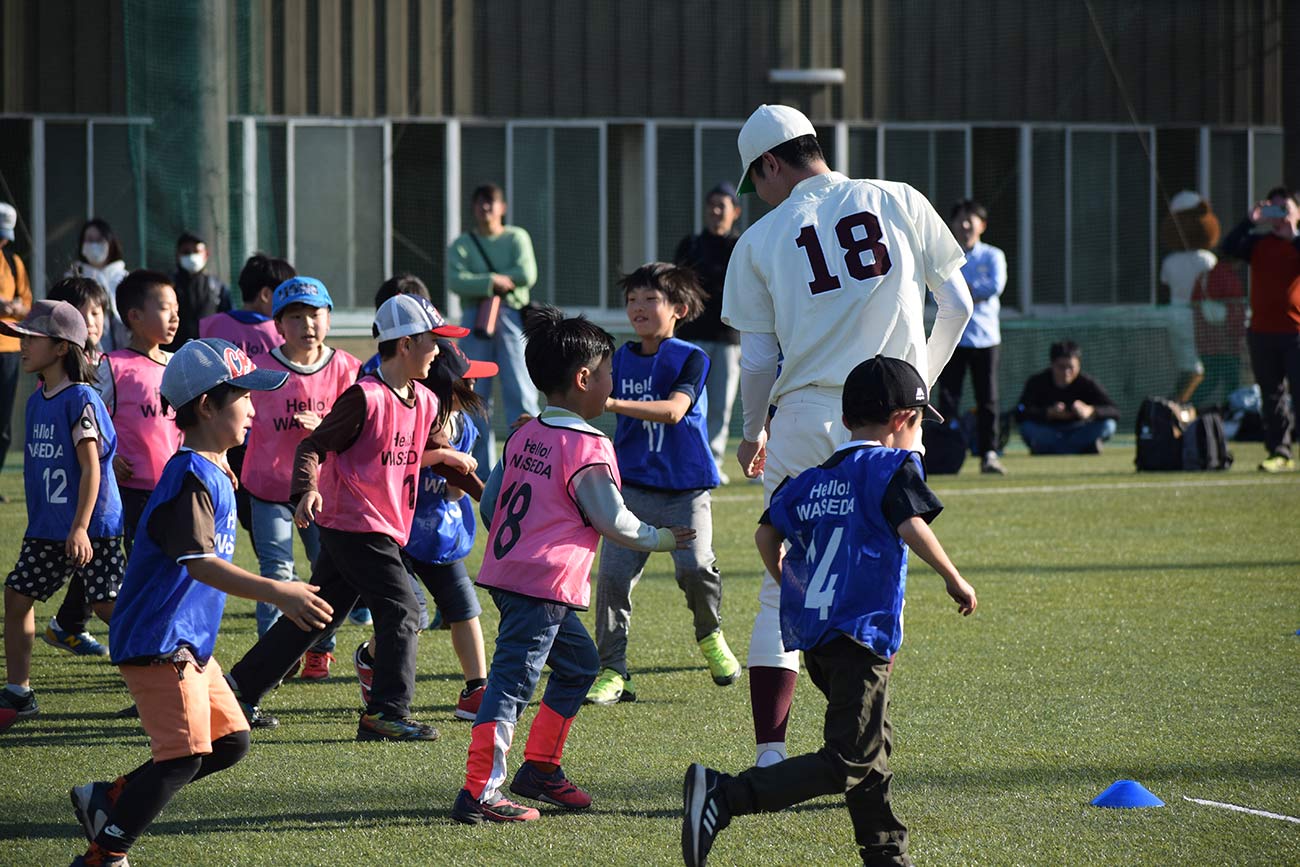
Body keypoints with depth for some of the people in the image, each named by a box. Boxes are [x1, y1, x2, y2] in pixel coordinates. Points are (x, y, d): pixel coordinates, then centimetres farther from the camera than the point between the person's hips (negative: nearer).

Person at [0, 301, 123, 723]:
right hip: (46, 528, 8)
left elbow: (91, 467, -18)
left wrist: (80, 527, -23)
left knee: (108, 605, -7)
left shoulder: (81, 399, -15)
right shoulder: (37, 402, 10)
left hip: (92, 527, -8)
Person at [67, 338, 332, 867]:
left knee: (230, 742, 11)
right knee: (186, 754, -13)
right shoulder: (192, 477, -19)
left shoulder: (215, 474, 13)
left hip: (191, 643, 10)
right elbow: (199, 563, -30)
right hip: (158, 641, -10)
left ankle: (108, 801, 18)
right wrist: (276, 592, -38)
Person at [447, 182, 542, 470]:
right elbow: (456, 281, -6)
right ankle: (481, 465, 8)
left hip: (512, 318, -2)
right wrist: (494, 282, -15)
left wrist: (480, 282, -5)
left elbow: (527, 274, -6)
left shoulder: (517, 238, 10)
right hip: (475, 319, 2)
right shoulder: (461, 245, 11)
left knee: (521, 392, -9)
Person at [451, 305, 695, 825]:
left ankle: (541, 768, 27)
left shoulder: (524, 436, 13)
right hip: (546, 585, -10)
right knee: (513, 679, -12)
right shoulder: (588, 447, -12)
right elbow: (613, 520, -7)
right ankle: (479, 792, -16)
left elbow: (490, 503, 18)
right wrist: (660, 539, 9)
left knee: (578, 662, 23)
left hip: (507, 568, 10)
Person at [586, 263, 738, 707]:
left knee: (695, 566, -19)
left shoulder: (692, 358, -7)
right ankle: (611, 672, -4)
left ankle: (710, 634, 13)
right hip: (632, 483, 4)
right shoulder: (623, 358, 7)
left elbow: (673, 410, -23)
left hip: (685, 486, -4)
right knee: (612, 573, -10)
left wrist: (613, 403, -34)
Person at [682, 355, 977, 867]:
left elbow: (767, 535, 14)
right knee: (847, 762, -12)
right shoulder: (892, 466, -3)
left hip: (810, 632, 9)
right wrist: (953, 579, -6)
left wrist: (795, 589, 28)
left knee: (872, 747, 21)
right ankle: (726, 796, -25)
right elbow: (912, 527, -17)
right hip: (860, 632, -9)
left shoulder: (813, 479, 16)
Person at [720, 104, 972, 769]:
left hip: (805, 419, -1)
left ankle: (770, 756, -1)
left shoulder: (762, 239, 3)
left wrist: (751, 434, 21)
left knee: (783, 589, 6)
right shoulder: (898, 202, 6)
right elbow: (957, 305, 9)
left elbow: (759, 359, 4)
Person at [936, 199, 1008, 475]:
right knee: (948, 397, -5)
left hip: (985, 337, 0)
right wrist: (974, 293, -13)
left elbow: (996, 286, -9)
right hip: (951, 336, 0)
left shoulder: (993, 256, 9)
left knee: (987, 399, 0)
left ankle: (989, 453, 3)